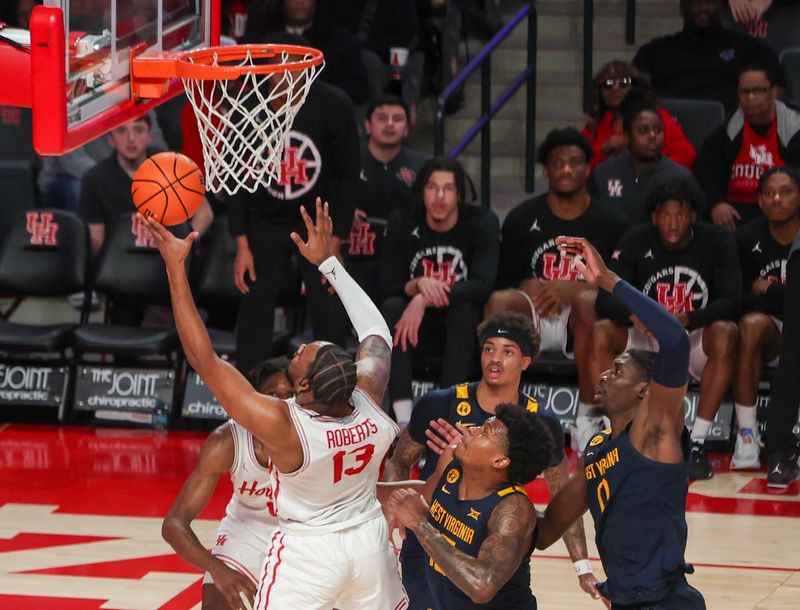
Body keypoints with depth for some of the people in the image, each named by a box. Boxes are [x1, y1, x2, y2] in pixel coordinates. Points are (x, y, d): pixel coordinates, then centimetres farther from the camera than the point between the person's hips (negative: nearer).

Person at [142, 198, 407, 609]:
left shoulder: (282, 428, -31)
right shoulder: (369, 399, -21)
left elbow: (203, 359, -30)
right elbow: (377, 333, 1)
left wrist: (176, 267, -30)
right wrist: (327, 262, 7)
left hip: (308, 551, -4)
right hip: (369, 538, 5)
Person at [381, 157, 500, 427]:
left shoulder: (482, 222, -11)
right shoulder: (402, 223, -4)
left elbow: (482, 285, -24)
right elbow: (387, 288, -7)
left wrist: (425, 301, -33)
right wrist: (418, 286, -29)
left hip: (463, 325, -2)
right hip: (419, 332, 2)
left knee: (464, 311, -33)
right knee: (392, 307, -28)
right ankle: (403, 420, -35)